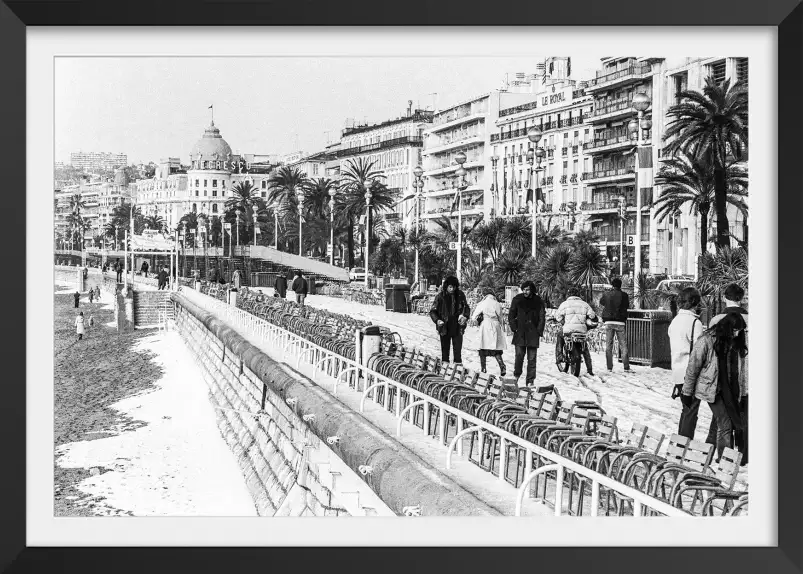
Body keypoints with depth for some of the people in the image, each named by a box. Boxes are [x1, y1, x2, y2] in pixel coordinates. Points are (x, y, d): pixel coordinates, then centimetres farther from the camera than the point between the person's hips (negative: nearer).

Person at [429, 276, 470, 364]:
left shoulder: (460, 295, 0)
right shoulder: (440, 296, -5)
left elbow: (466, 307, 13)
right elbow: (432, 311, 0)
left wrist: (465, 316, -6)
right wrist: (437, 320, -17)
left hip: (457, 328, 1)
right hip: (444, 328, -1)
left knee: (457, 350, -1)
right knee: (445, 350, 6)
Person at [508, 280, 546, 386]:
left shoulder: (538, 301, 3)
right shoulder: (517, 300, 3)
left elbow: (542, 318, 6)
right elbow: (511, 315, 8)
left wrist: (539, 332, -3)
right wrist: (514, 328, -3)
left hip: (533, 334, 0)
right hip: (520, 333, 0)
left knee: (532, 358, 0)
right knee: (519, 355, -5)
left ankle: (530, 381, 5)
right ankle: (516, 375, 18)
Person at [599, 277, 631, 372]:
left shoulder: (606, 294, 1)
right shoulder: (624, 295, -3)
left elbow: (600, 304, 16)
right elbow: (627, 306, 6)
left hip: (608, 322, 1)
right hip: (620, 322, -1)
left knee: (608, 345, 6)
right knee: (623, 345, 2)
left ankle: (609, 367, 2)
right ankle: (626, 367, -3)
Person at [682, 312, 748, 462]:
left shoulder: (737, 342, 5)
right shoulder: (707, 340, -12)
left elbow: (742, 368, 12)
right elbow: (693, 367, -7)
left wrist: (743, 392, 9)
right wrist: (687, 392, -3)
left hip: (732, 391, 5)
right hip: (713, 389, -5)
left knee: (733, 423, 3)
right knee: (725, 425, -12)